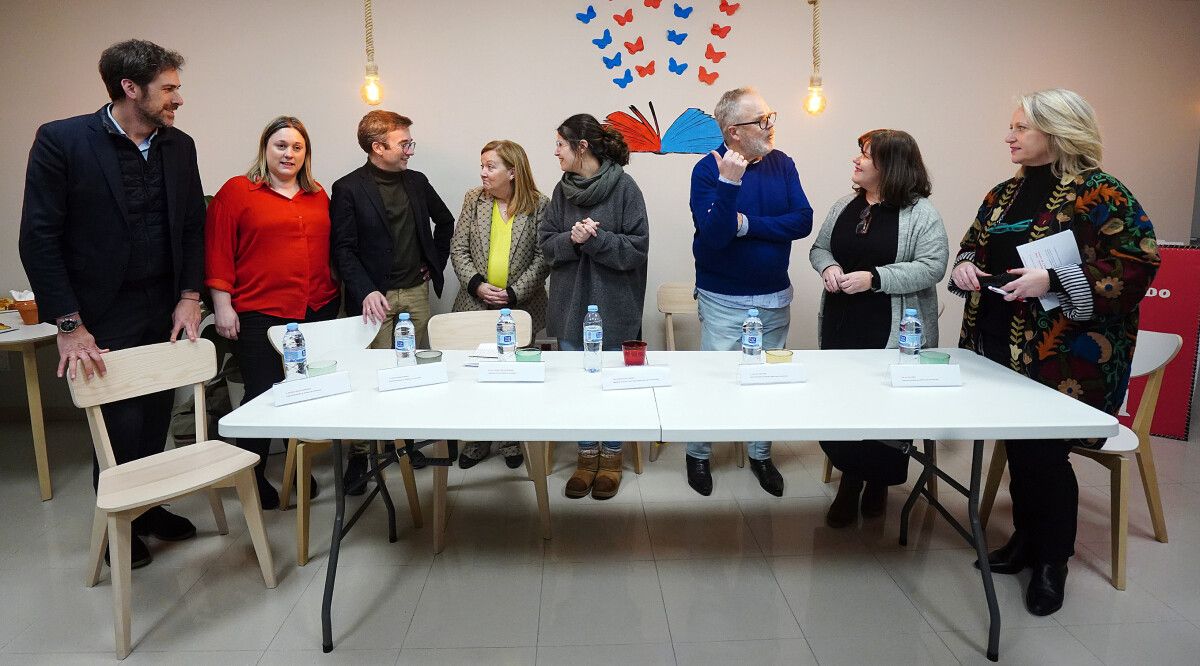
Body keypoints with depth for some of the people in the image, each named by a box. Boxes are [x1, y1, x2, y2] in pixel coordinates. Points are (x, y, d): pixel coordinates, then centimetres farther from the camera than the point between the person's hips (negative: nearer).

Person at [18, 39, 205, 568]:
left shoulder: (179, 146, 4)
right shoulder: (61, 141, -10)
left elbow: (193, 226, 11)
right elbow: (39, 238, -11)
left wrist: (189, 296, 1)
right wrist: (69, 325, -14)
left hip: (165, 309, 4)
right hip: (104, 315, -4)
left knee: (155, 419, 10)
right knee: (121, 424, 2)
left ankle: (147, 506, 32)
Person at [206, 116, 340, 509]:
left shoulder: (319, 196, 14)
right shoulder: (236, 191, 1)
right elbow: (217, 251, -3)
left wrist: (335, 294, 15)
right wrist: (222, 305, -8)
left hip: (317, 311, 4)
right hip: (260, 314, -4)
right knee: (263, 396, -1)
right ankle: (253, 477, 15)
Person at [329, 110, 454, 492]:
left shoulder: (416, 181, 10)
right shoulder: (348, 188, -5)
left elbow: (444, 221, 26)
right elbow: (343, 249, -9)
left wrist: (435, 263, 17)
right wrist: (365, 291, -20)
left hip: (415, 292, 5)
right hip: (376, 296, -5)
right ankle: (359, 453, 6)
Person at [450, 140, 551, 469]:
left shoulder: (538, 205, -5)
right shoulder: (474, 200, 3)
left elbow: (543, 257, -7)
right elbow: (458, 249, 3)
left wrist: (515, 293, -14)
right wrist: (476, 284, -11)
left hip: (521, 308, -2)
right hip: (476, 305, 2)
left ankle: (512, 440, 27)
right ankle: (477, 440, 26)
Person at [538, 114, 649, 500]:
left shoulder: (624, 187, -9)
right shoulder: (562, 189, 5)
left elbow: (637, 249, -12)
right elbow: (546, 243, 5)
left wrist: (595, 238, -21)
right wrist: (571, 239, -15)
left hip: (613, 305, -4)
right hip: (570, 303, 5)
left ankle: (611, 457, 26)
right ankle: (587, 456, 27)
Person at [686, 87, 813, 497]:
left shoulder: (782, 164, 1)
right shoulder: (708, 170, -12)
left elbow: (802, 221, -10)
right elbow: (714, 236, -23)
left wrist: (747, 224, -18)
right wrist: (729, 183, -34)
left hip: (775, 296, 5)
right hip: (724, 299, -4)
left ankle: (760, 454, 33)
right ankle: (698, 454, 24)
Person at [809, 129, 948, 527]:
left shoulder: (920, 212, -7)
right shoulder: (845, 206, 10)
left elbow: (932, 267, -14)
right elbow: (819, 248, 18)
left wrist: (874, 278, -21)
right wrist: (828, 267, -5)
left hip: (894, 333, -5)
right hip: (840, 325, 5)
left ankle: (878, 483, 27)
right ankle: (850, 481, 23)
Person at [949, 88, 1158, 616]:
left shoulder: (1099, 193, -10)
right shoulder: (1004, 193, 11)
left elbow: (1138, 265, -16)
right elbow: (974, 244, 23)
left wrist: (1053, 282, -25)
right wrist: (965, 265, 0)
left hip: (1065, 358, -6)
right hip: (1002, 349, 6)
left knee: (1044, 451, -3)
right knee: (1017, 444, 13)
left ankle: (1052, 562, 18)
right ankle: (1026, 540, 32)